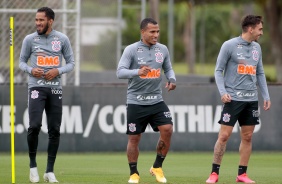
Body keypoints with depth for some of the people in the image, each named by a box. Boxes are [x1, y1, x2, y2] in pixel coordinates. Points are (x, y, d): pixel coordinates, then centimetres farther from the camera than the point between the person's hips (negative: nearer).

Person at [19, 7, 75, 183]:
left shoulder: (62, 39, 3)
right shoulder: (30, 39, 1)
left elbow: (71, 63, 8)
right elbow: (22, 61, 9)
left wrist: (58, 71, -11)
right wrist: (31, 70, -12)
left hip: (55, 88, 2)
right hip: (36, 87, -2)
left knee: (55, 130, 2)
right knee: (34, 126, -16)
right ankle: (33, 164, 3)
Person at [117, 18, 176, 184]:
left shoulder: (163, 49, 5)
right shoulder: (131, 50, -8)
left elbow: (168, 69, 18)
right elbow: (120, 72, -16)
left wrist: (172, 79, -5)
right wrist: (138, 72, -34)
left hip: (156, 101, 3)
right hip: (136, 102, -3)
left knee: (167, 130, -14)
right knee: (134, 138, 2)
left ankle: (157, 167, 5)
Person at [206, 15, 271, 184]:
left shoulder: (257, 48, 11)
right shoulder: (229, 46, -6)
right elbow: (219, 70, -3)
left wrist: (266, 96, 12)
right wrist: (223, 92, -15)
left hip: (251, 99, 6)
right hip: (233, 98, -5)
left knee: (247, 137, 5)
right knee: (224, 136, -7)